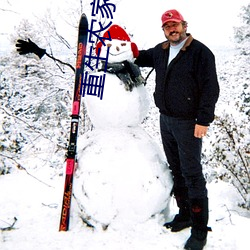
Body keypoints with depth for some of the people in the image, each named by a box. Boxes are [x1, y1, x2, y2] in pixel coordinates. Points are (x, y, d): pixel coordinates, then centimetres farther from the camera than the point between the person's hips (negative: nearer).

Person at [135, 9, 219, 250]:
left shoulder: (200, 52, -10)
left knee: (192, 174, -5)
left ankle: (199, 229, 6)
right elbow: (140, 57, 30)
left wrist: (203, 120, -18)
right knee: (176, 170, 15)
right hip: (165, 120, 7)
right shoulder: (160, 51, 10)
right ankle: (185, 214, 30)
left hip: (188, 123, -7)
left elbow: (210, 88, -14)